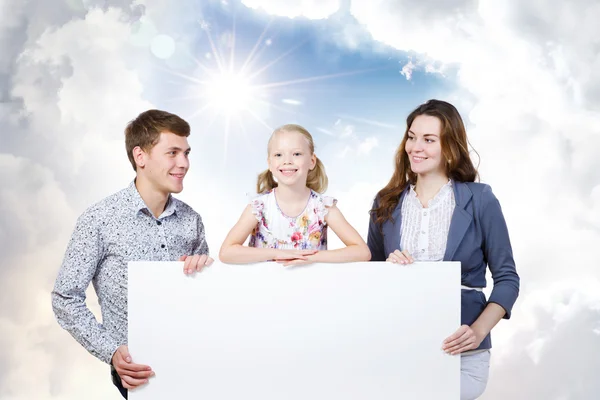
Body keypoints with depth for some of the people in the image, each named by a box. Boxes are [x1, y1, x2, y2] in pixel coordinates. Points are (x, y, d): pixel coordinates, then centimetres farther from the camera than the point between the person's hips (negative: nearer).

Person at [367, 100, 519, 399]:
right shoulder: (387, 203, 5)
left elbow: (506, 277, -2)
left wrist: (478, 331, -17)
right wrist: (387, 267, -12)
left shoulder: (479, 200, -4)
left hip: (460, 352, -2)